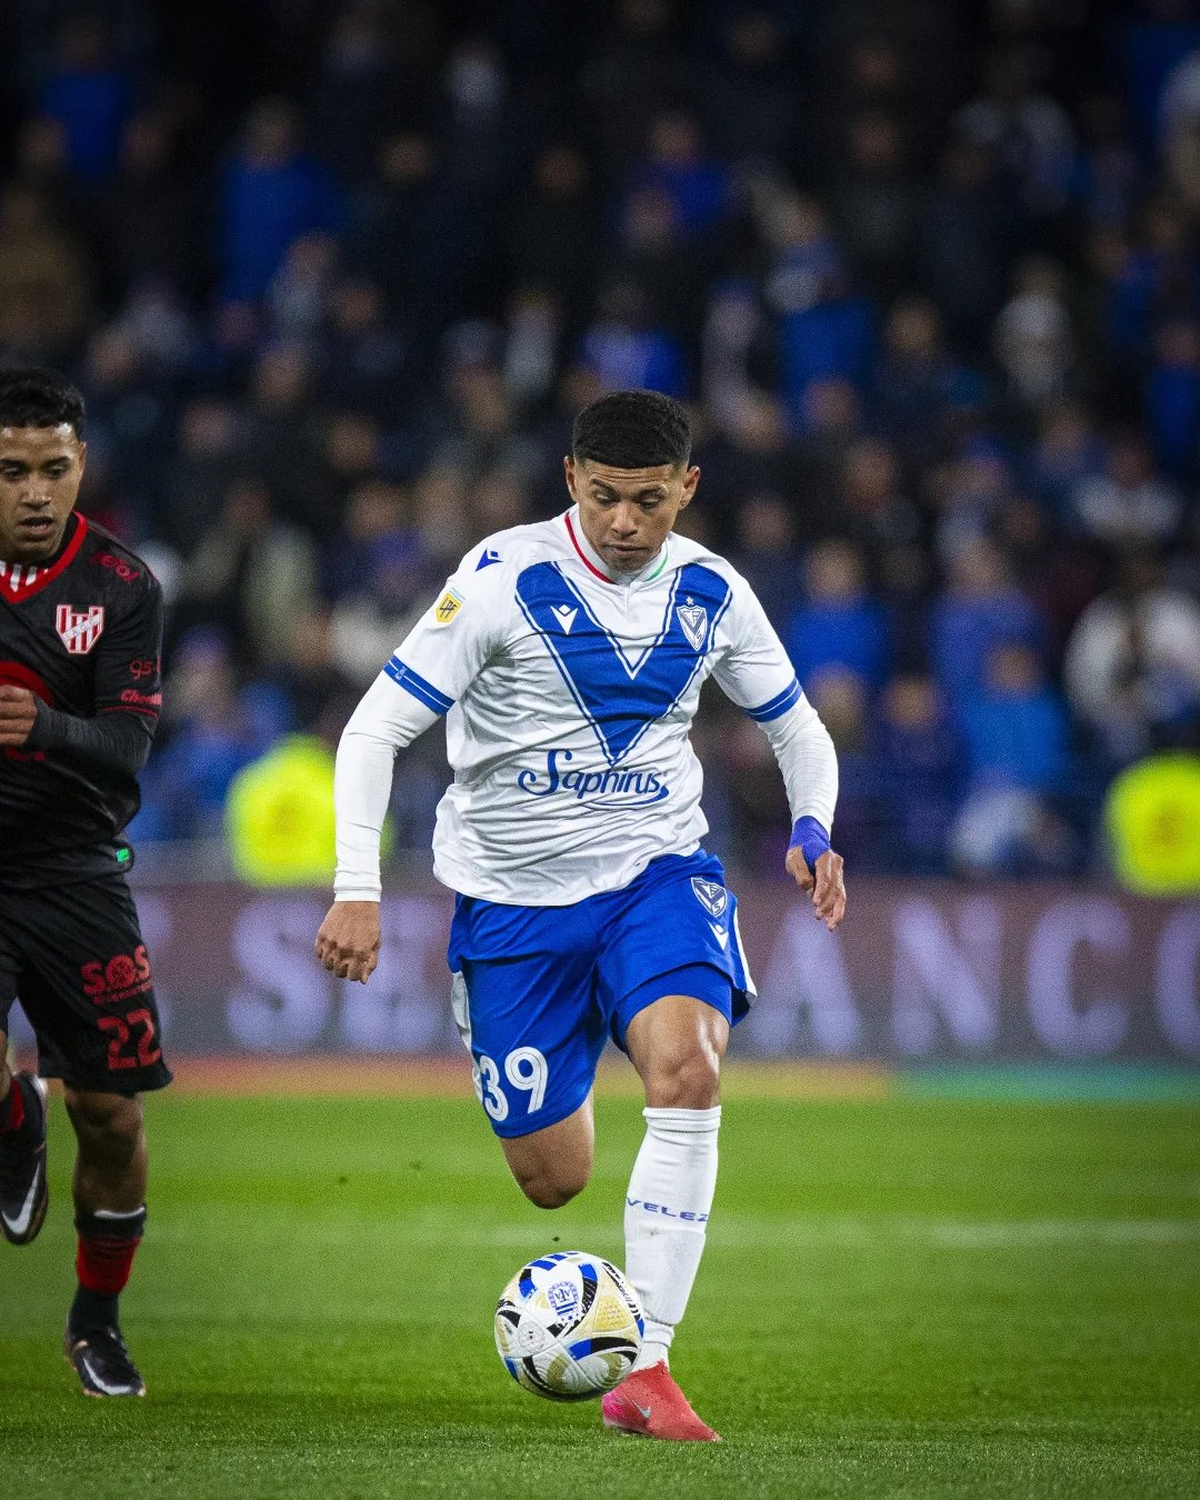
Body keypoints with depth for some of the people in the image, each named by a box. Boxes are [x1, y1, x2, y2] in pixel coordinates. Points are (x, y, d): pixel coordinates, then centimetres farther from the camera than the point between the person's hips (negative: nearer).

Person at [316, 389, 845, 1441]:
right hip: (515, 894, -1)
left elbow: (797, 726, 15)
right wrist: (357, 889, -24)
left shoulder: (712, 595, -1)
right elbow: (377, 728, -14)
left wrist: (813, 832, -5)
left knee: (685, 1066, -29)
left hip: (657, 870, 1)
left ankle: (646, 1368, -28)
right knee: (553, 1181, 2)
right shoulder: (505, 579, -14)